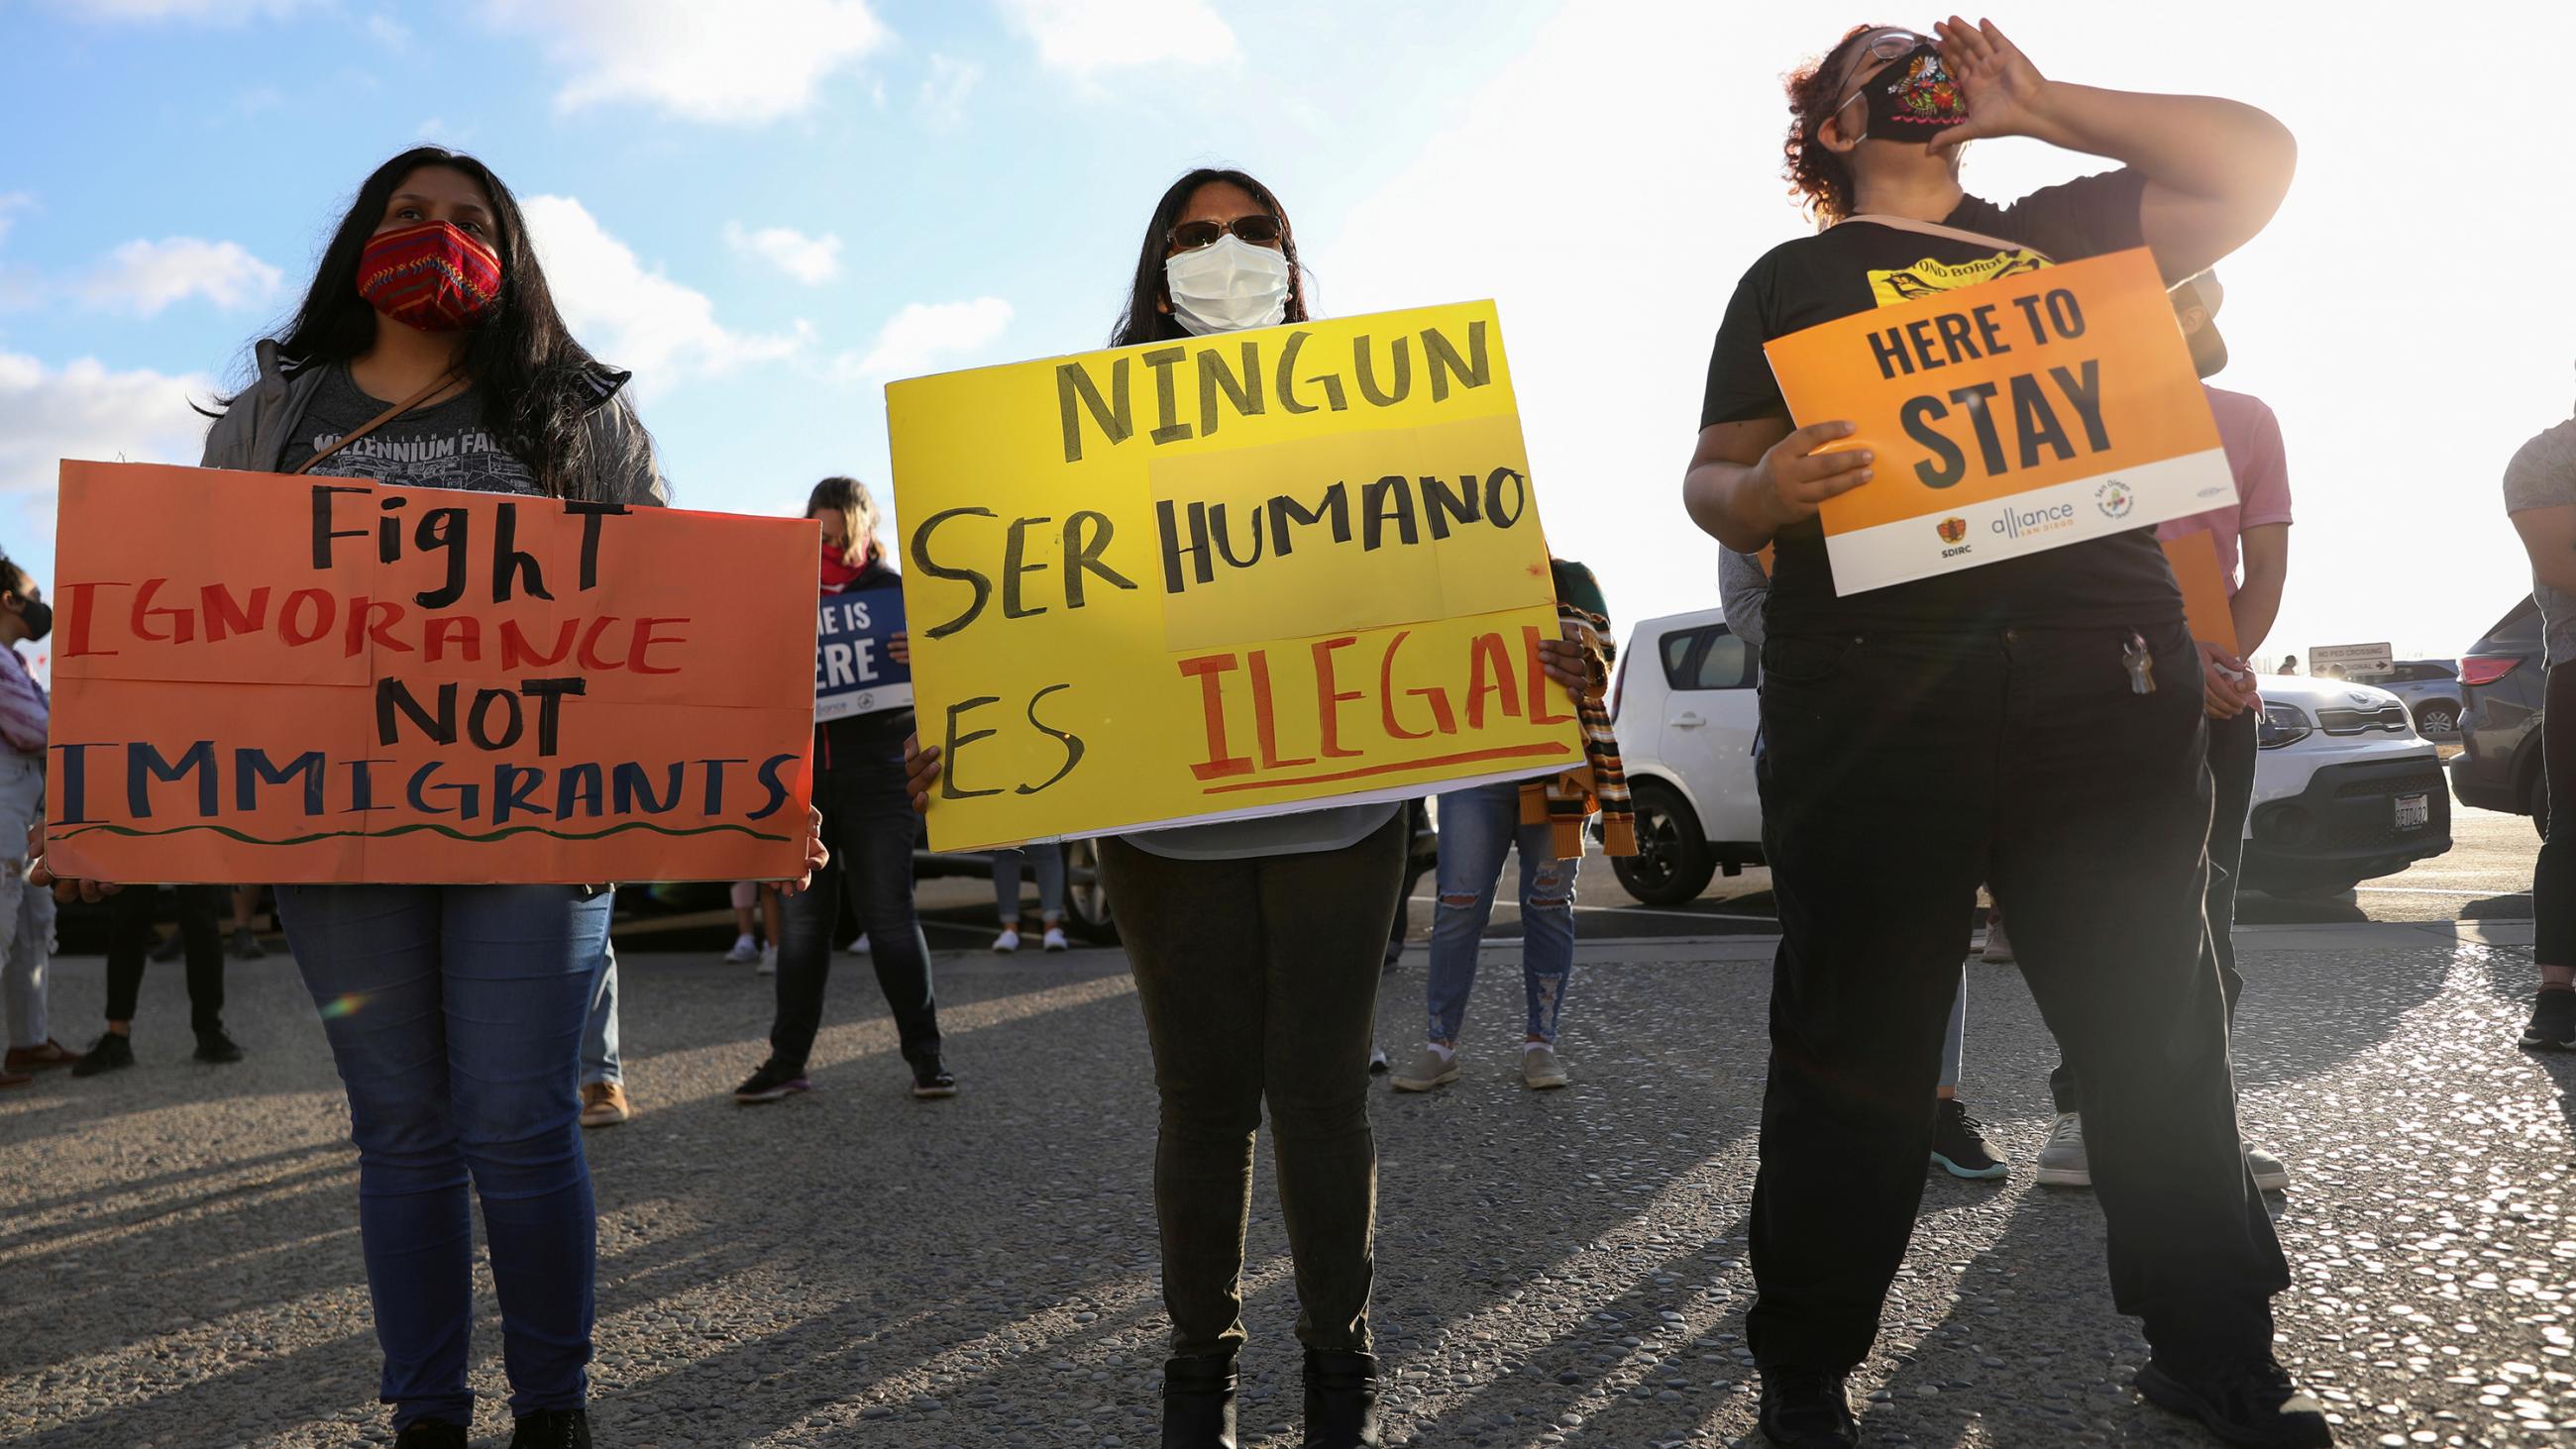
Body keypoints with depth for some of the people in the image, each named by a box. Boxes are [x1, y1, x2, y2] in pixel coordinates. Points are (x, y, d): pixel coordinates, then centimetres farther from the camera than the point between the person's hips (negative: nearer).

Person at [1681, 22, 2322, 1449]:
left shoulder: (2061, 230, 23)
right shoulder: (1792, 280, 13)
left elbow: (2256, 159, 15)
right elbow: (1712, 479, 5)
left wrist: (2034, 101, 13)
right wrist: (1763, 491, -20)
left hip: (2103, 664, 3)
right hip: (1873, 678, -3)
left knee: (2156, 1021, 7)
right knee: (1856, 1048, 1)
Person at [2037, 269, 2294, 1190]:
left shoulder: (2248, 421, 12)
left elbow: (2266, 564, 8)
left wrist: (2229, 661, -10)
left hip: (2219, 696, 3)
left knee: (2205, 915, 3)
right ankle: (2082, 1117, 3)